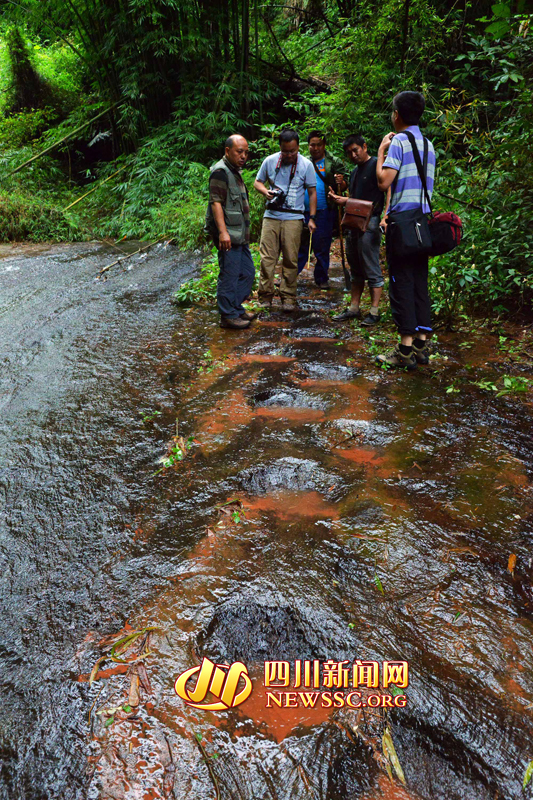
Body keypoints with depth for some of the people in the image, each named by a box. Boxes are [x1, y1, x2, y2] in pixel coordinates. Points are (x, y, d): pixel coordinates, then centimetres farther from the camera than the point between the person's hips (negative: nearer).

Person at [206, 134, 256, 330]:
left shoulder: (235, 172, 20)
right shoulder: (220, 171, -11)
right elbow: (216, 203, -19)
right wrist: (222, 232, -27)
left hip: (240, 235, 10)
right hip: (228, 235, -10)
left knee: (247, 272, 14)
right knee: (229, 275, -6)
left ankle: (236, 308, 25)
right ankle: (228, 316, 2)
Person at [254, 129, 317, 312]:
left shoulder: (306, 165, 2)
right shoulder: (269, 161, 5)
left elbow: (312, 192, 6)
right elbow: (258, 182, 15)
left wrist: (312, 218, 0)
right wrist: (265, 192, -8)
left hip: (293, 218, -1)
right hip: (271, 215, 1)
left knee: (291, 260, -1)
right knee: (267, 257, -3)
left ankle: (288, 297, 8)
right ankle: (265, 295, 6)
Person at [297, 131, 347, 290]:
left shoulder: (334, 163, 5)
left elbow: (343, 186, 2)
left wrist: (340, 182, -22)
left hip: (324, 212, -2)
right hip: (303, 212, 3)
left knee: (322, 247, 3)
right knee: (300, 245, 6)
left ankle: (321, 278, 14)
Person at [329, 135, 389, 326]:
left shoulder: (376, 164, -5)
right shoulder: (355, 171, 22)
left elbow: (389, 190, -13)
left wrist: (385, 217, -26)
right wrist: (340, 200, 8)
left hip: (369, 223, -9)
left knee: (372, 270, -6)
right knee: (356, 270, 13)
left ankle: (374, 311, -1)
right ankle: (353, 308, 20)